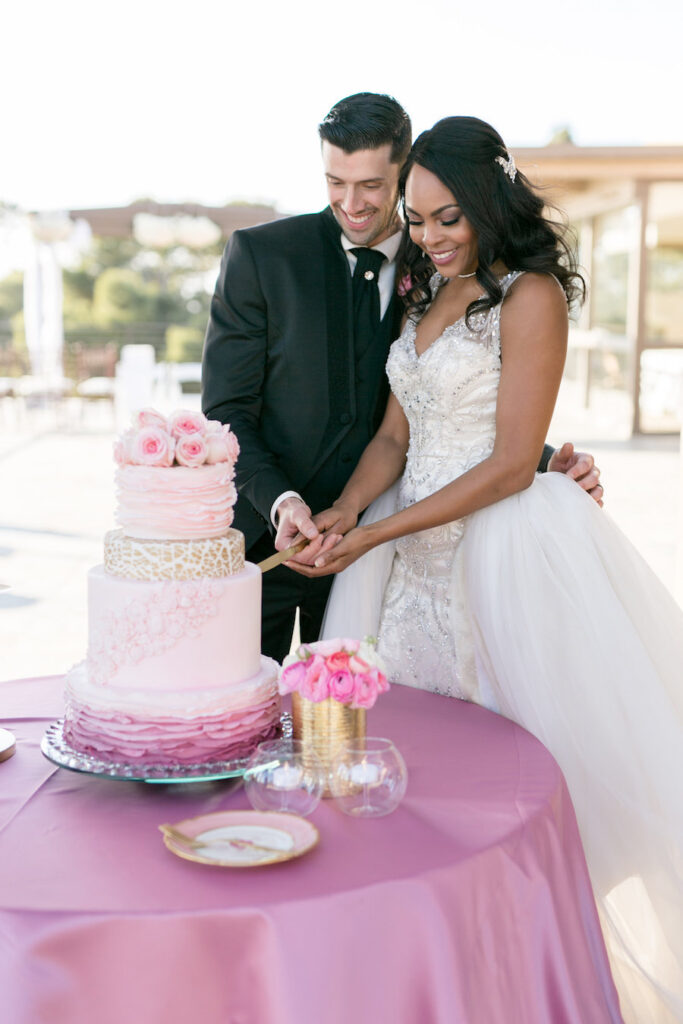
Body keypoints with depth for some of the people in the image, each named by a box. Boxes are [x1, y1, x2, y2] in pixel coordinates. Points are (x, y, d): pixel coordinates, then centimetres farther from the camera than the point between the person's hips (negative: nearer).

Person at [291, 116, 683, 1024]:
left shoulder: (531, 296, -9)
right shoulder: (428, 296, 15)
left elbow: (510, 464, -14)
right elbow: (394, 436, 13)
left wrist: (375, 536, -15)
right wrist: (345, 509, -6)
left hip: (500, 543, -7)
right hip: (415, 544, 7)